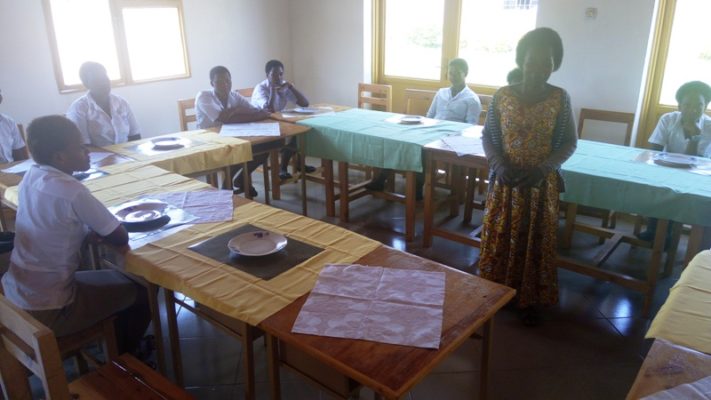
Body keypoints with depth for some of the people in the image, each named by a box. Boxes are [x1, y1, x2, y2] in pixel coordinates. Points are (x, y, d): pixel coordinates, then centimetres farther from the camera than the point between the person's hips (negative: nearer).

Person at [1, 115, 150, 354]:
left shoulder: (32, 176, -2)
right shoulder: (70, 191, -27)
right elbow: (121, 238, -17)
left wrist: (90, 231, -5)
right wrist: (96, 233, 2)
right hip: (46, 311, -8)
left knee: (120, 279, 25)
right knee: (141, 291, 9)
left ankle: (122, 345, 40)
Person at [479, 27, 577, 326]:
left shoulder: (560, 98, -5)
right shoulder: (502, 96, -4)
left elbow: (569, 143, 0)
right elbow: (487, 136, 2)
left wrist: (543, 169, -17)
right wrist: (499, 164, -16)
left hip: (542, 184, 0)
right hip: (505, 183, 1)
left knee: (535, 242, 9)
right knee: (499, 240, 10)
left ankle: (529, 300, 26)